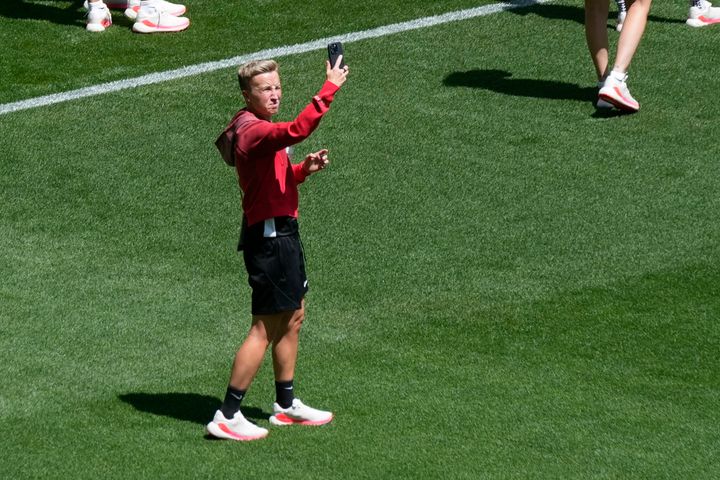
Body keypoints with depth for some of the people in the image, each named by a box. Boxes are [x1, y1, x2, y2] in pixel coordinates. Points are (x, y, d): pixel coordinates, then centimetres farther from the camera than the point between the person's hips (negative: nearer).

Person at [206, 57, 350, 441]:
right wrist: (330, 87, -38)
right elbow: (297, 130, -42)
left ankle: (286, 405, 33)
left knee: (293, 317, 20)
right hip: (269, 236, -11)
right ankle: (226, 417, -2)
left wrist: (304, 169, 4)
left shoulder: (260, 129, 13)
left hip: (281, 232, 11)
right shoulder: (253, 131, -21)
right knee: (265, 329, -6)